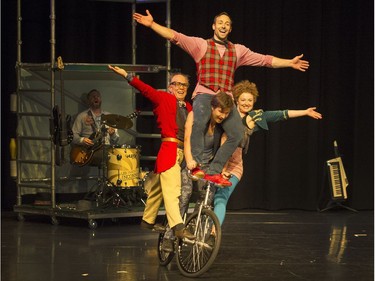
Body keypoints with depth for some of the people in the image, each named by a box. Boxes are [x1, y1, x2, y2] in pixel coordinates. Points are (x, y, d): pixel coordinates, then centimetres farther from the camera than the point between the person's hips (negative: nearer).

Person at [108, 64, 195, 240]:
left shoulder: (189, 108, 17)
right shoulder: (163, 99, 2)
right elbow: (146, 89, -8)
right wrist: (126, 76, -18)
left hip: (183, 153, 6)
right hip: (169, 149, -6)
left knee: (160, 188, 16)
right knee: (172, 189, -17)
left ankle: (148, 220, 28)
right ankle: (178, 227, -26)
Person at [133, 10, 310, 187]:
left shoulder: (238, 50, 18)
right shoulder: (201, 44, 8)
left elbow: (265, 60, 16)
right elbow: (175, 36, -3)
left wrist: (290, 63, 8)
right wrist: (152, 25, -15)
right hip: (204, 94, -4)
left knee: (236, 134, -13)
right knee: (199, 123, -35)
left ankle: (214, 171, -6)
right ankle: (196, 165, -30)